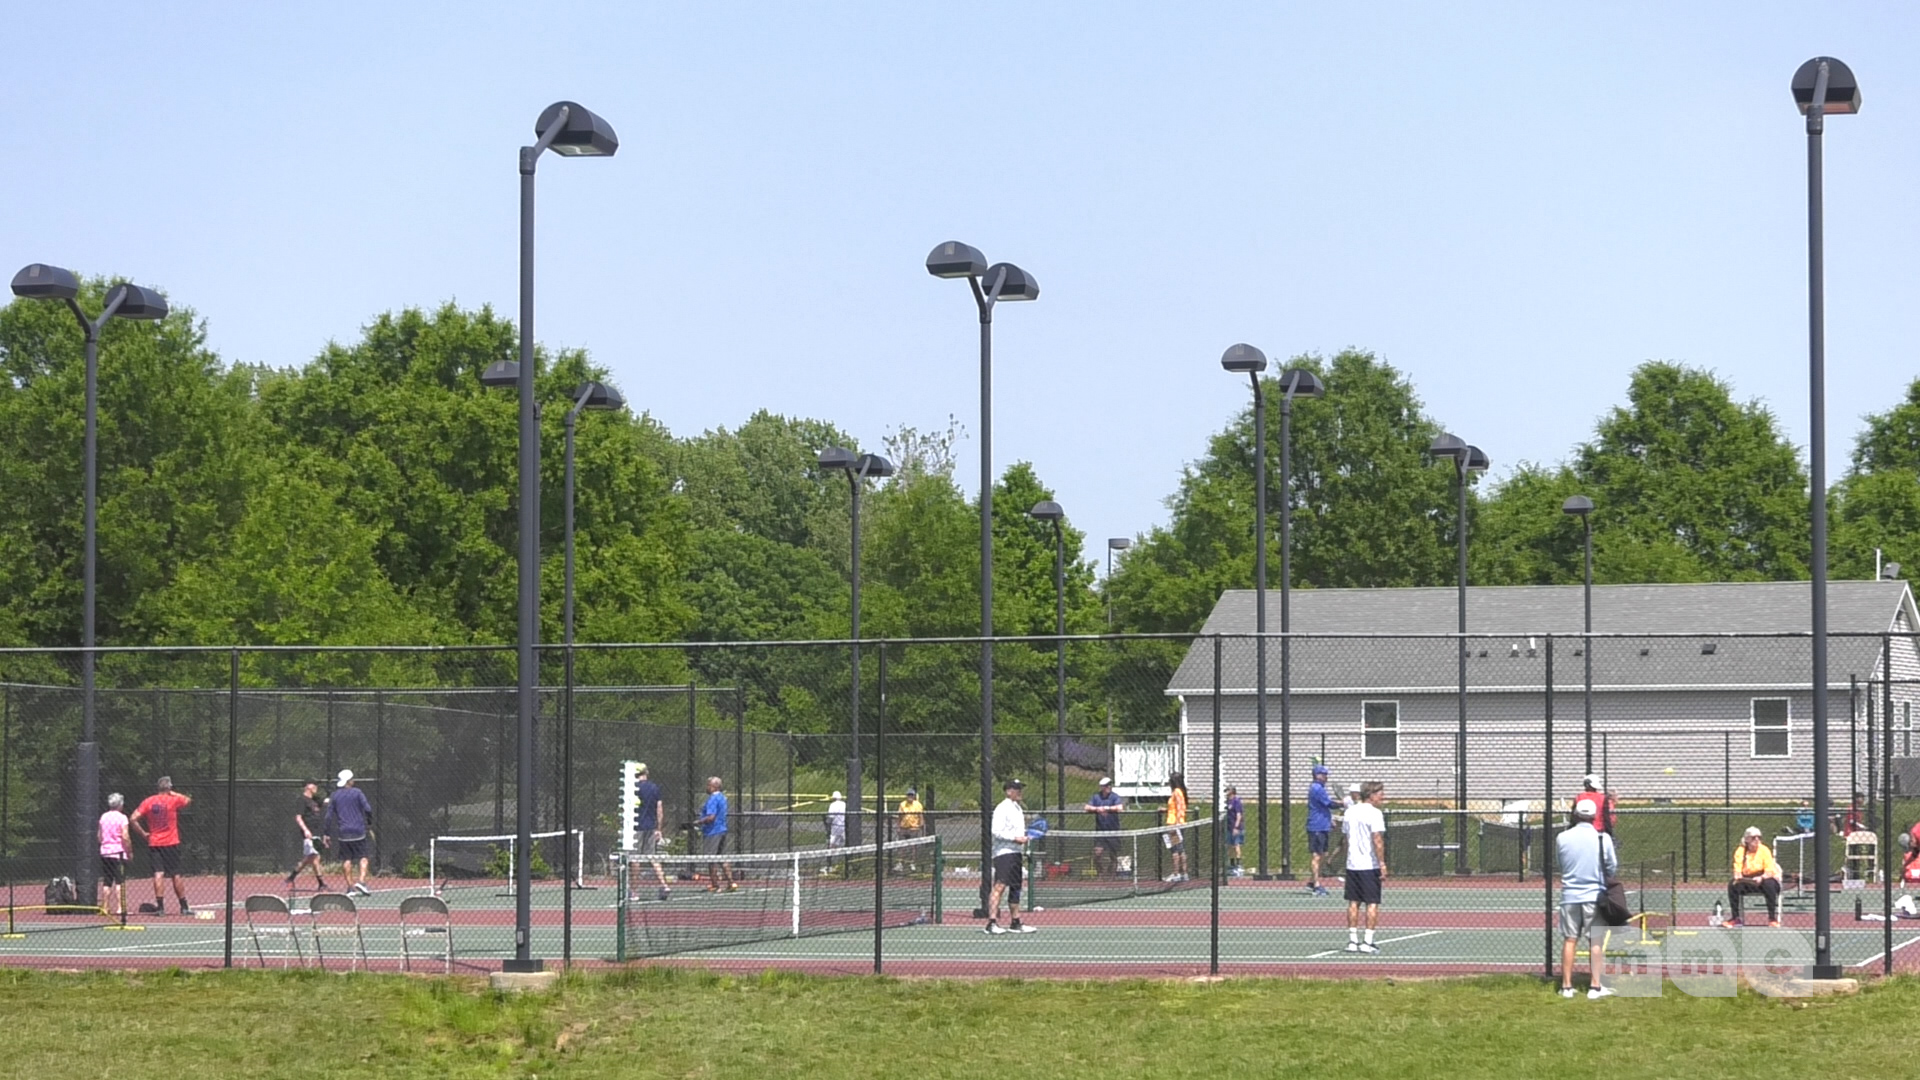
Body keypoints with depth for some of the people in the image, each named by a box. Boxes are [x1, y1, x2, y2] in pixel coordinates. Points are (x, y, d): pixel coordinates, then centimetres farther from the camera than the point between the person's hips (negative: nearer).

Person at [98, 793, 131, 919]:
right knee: (120, 881, -6)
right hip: (118, 852, -5)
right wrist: (130, 851, -5)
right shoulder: (121, 818, -8)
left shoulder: (103, 817, 9)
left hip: (105, 851, 5)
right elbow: (125, 837, -14)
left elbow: (99, 836, 12)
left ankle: (104, 907, 12)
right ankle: (120, 908, -11)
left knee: (106, 882, 10)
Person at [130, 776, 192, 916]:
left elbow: (133, 819, -6)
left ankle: (160, 906, -12)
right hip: (171, 844, -1)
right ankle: (184, 907, 12)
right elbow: (188, 800, 16)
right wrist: (174, 793, 16)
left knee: (158, 874, -3)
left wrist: (143, 834, 1)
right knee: (176, 876, 5)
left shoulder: (148, 802, 0)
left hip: (154, 843, 1)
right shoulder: (174, 800, -4)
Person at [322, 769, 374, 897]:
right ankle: (361, 881, -15)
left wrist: (325, 833, 8)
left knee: (346, 860, 7)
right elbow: (367, 809, -9)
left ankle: (350, 886, 5)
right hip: (358, 831, -3)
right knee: (363, 857, 2)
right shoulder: (357, 793, -2)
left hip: (343, 832, 3)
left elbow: (328, 815, 5)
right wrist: (370, 825, 3)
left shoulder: (335, 796, 7)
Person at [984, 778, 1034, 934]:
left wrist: (1023, 852, 20)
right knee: (1000, 886, -16)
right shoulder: (1002, 809, -11)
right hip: (1004, 853, -10)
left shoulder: (1018, 809, 19)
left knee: (1015, 888, 12)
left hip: (1015, 854, 10)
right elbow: (997, 832, -19)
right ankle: (992, 922, -20)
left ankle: (1015, 922, 18)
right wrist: (1015, 838, -23)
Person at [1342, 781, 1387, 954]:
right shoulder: (1374, 813, -11)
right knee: (1372, 904, -1)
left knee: (1353, 903, 9)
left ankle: (1352, 940, 8)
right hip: (1370, 865, -6)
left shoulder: (1350, 812, 11)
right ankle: (1368, 942, -4)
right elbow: (1377, 840, -18)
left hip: (1352, 864, 6)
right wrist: (1382, 864, -17)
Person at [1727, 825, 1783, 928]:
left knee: (1769, 884, -37)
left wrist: (1761, 878, -36)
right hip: (1747, 881, 3)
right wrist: (1738, 877, -27)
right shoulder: (1740, 851, -1)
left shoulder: (1764, 850, -8)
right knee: (1732, 885, -24)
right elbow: (1737, 870, -3)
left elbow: (1769, 872, -14)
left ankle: (1772, 918, -31)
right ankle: (1735, 918, -17)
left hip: (1764, 879, -3)